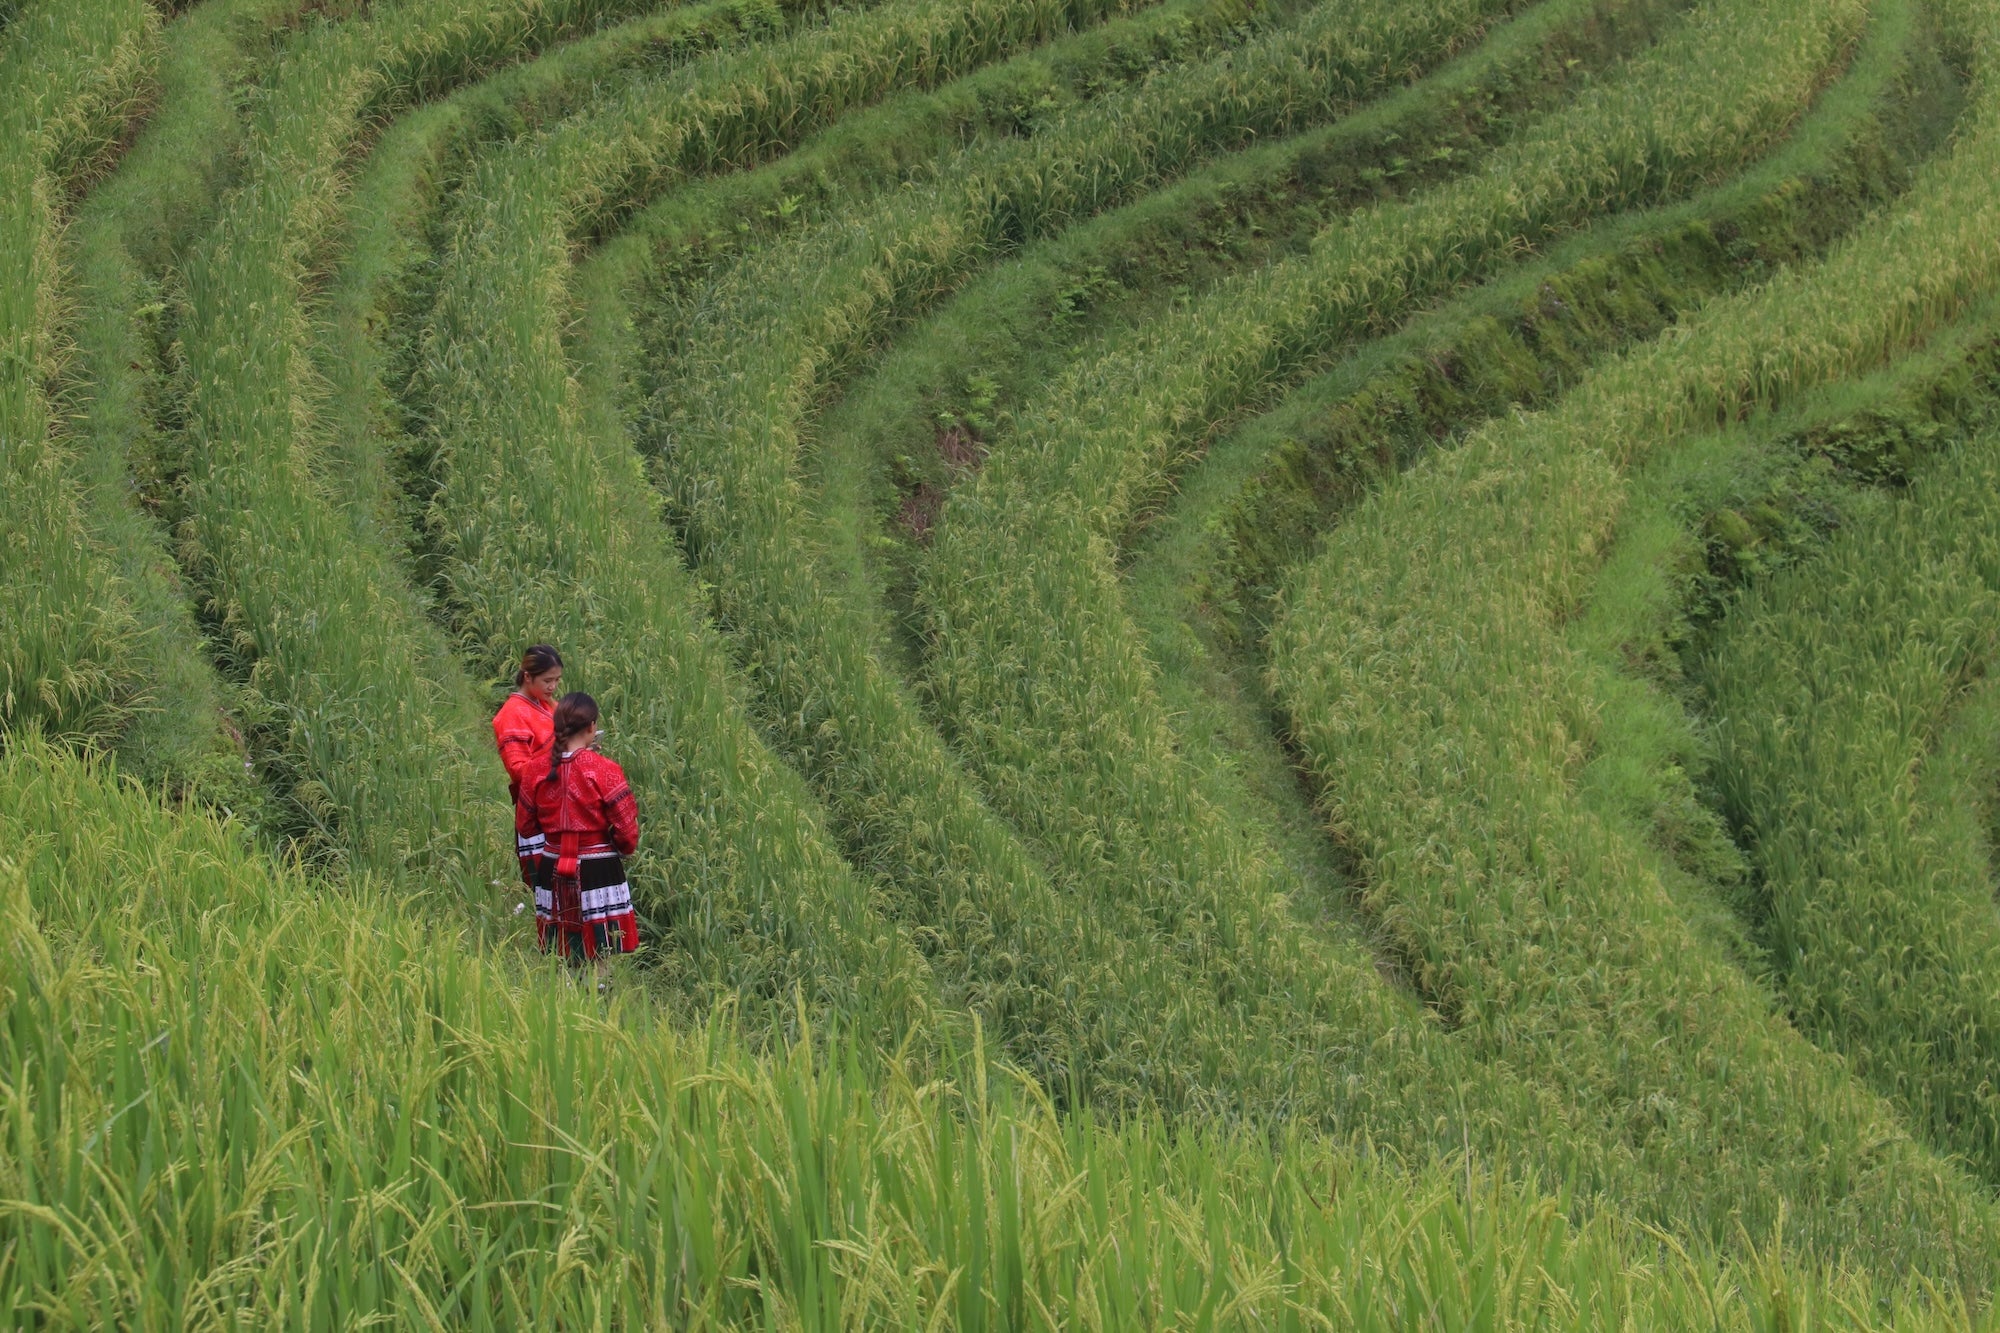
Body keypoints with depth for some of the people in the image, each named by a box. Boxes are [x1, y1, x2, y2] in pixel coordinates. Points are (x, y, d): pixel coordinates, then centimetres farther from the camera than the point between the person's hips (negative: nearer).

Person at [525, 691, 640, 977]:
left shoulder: (540, 769, -2)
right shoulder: (603, 770, -14)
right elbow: (626, 825, -11)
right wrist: (626, 847, 10)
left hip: (553, 867, 4)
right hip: (597, 869, -4)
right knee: (600, 953, 3)